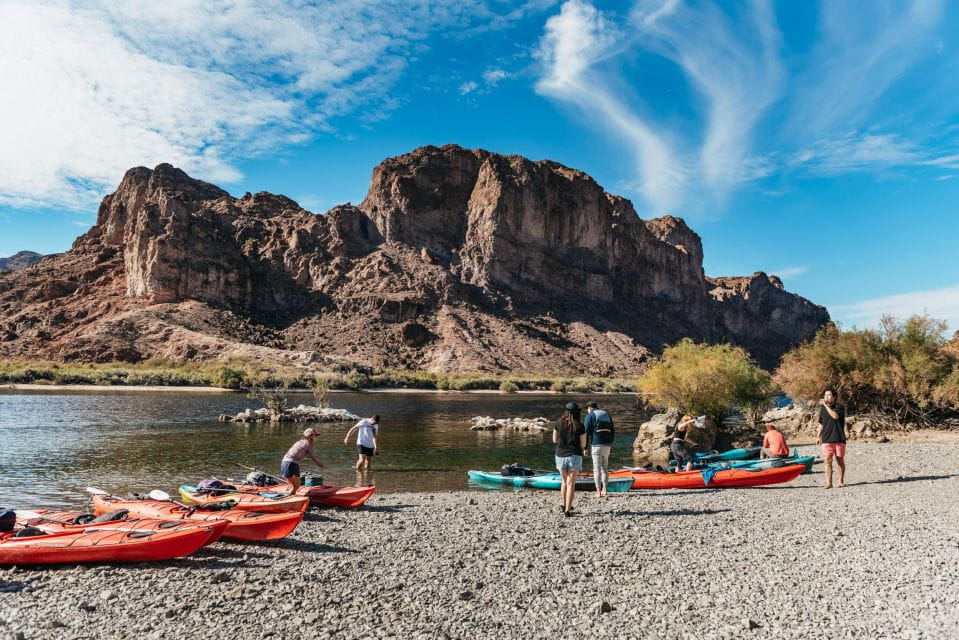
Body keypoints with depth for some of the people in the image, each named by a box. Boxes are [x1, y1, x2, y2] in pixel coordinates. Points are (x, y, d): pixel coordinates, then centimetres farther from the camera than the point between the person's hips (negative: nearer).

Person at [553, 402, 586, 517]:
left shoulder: (558, 423, 0)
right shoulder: (579, 426, -6)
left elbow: (554, 440, 7)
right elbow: (583, 444, -2)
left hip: (560, 455, 3)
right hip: (574, 456, -3)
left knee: (564, 481, 20)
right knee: (571, 483, 1)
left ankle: (564, 506, 30)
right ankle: (567, 510, -3)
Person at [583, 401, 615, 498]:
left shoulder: (590, 416, -1)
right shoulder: (607, 415, 17)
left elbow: (586, 432, -7)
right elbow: (613, 431, 17)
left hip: (596, 444, -5)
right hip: (607, 444, 5)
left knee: (597, 468, -2)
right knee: (605, 467, 15)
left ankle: (598, 492, -4)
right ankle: (604, 490, 16)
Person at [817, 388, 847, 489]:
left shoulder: (839, 407, -4)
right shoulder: (823, 409, 11)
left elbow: (835, 416, -25)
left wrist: (826, 405, -22)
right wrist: (818, 436, 14)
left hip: (839, 439, -3)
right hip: (826, 439, 3)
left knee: (840, 460, 7)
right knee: (827, 460, -5)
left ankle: (841, 481, 21)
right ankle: (828, 483, -4)